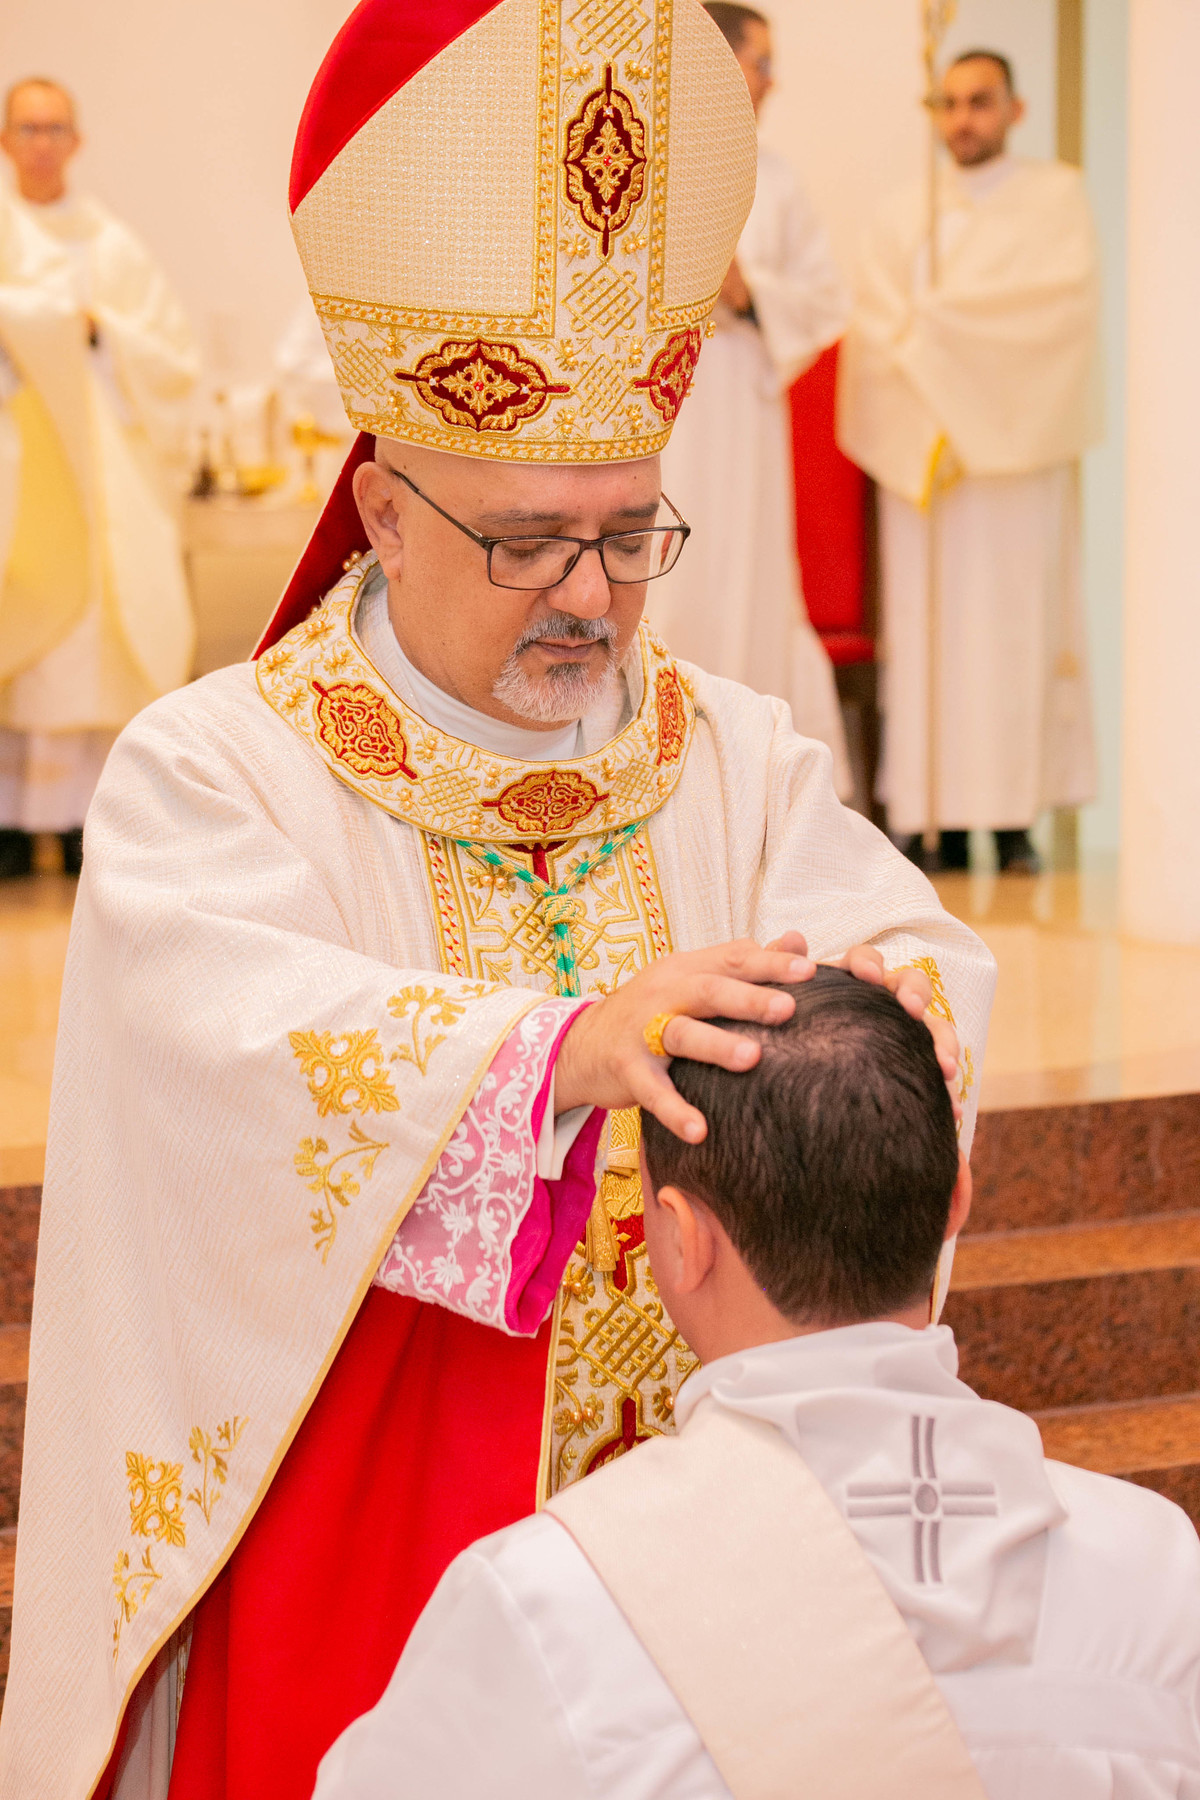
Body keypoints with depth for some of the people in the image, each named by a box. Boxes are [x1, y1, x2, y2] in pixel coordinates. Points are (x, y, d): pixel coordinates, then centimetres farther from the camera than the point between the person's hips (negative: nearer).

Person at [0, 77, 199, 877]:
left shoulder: (113, 243, 12)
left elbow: (176, 356, 6)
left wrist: (100, 332, -7)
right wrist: (69, 321, -10)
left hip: (101, 473, 1)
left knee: (96, 643, -5)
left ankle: (88, 819, -3)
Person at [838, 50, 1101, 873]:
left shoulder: (1056, 196, 8)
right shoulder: (902, 217, 17)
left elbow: (1065, 294, -10)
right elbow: (875, 330, 5)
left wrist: (935, 318, -10)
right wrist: (934, 408, -12)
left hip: (1013, 444, -2)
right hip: (917, 448, 3)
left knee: (1012, 621, -7)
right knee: (924, 623, -5)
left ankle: (1011, 813, -6)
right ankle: (937, 821, -6)